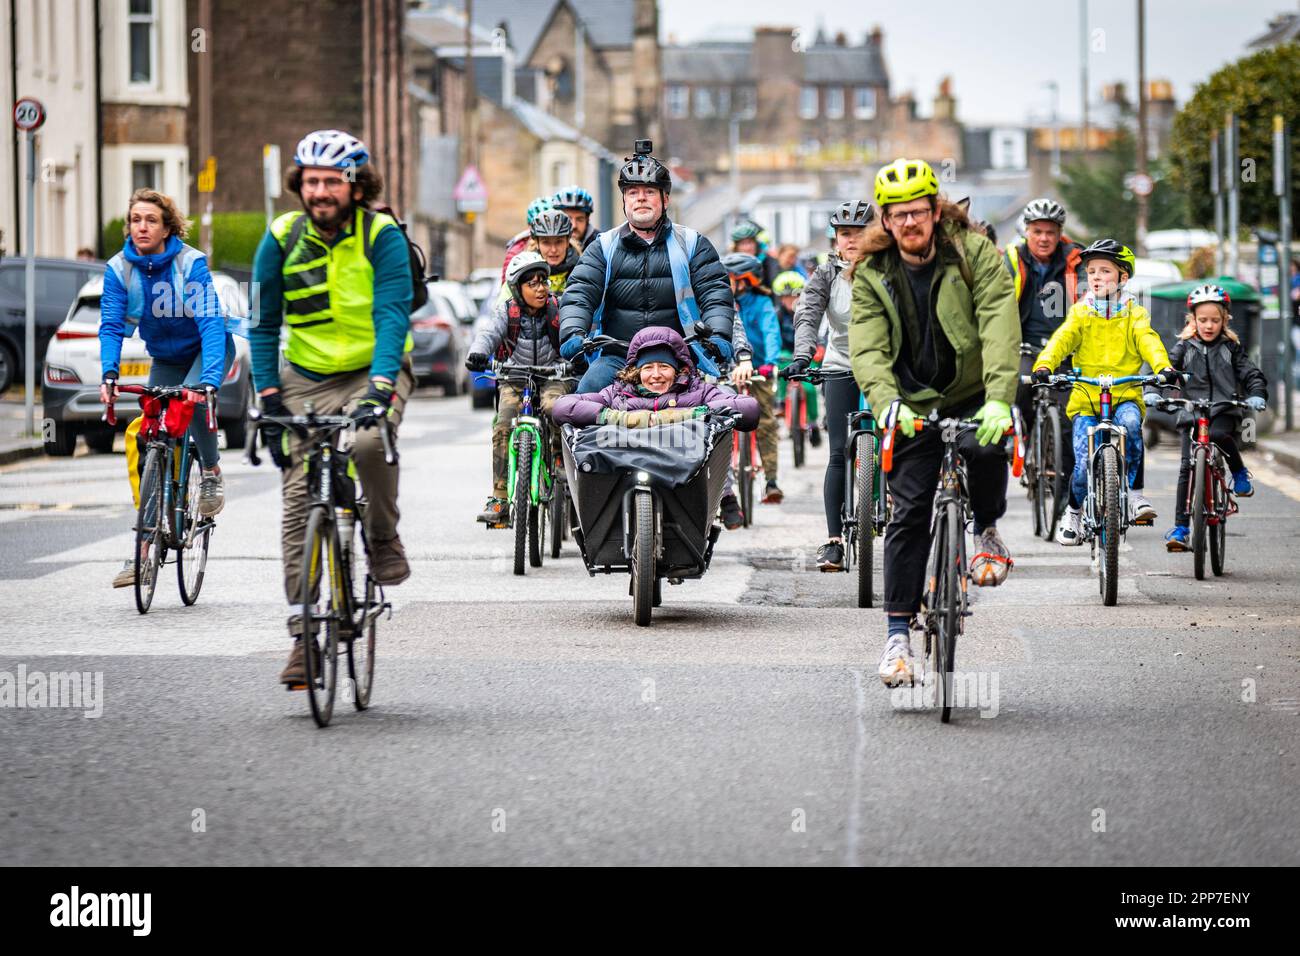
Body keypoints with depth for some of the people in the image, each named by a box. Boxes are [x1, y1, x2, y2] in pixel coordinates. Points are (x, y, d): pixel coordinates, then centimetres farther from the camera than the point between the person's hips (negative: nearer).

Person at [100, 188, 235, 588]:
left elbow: (210, 322, -33)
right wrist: (108, 375, -38)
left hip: (207, 350, -4)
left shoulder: (191, 263, -25)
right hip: (165, 359, 4)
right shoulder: (119, 269, -15)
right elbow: (111, 326, -20)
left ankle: (212, 472, -8)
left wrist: (209, 379, -46)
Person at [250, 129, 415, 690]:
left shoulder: (382, 236, -13)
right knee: (299, 502, -6)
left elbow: (392, 317, -21)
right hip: (306, 379, 3)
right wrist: (269, 397, -8)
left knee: (370, 442, -35)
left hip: (375, 370, -3)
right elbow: (264, 325, 0)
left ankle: (385, 543, -9)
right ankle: (305, 634, -1)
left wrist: (380, 388, -34)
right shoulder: (282, 239, -6)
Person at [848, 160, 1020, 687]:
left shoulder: (973, 252, -10)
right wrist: (887, 402, -35)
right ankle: (898, 633, -1)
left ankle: (987, 532, -2)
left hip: (974, 395, -2)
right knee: (908, 514, -6)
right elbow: (867, 349, -14)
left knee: (985, 448, -33)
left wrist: (999, 400, -35)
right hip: (914, 406, 2)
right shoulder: (873, 275, -3)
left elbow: (1000, 327, -21)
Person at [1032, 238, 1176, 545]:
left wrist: (1163, 368, -31)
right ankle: (1073, 511, 18)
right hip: (1086, 397, 1)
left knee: (1130, 421, -35)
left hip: (1125, 395, 0)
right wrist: (1044, 365, -28)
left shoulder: (1134, 314, 8)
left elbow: (1149, 342, -9)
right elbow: (1062, 339, -7)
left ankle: (1134, 491, -20)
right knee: (1084, 465, -13)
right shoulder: (1080, 313, 10)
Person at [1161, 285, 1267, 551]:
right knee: (1187, 467, -9)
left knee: (1218, 434, -35)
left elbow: (1251, 375, 3)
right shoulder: (1185, 346, 7)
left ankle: (1240, 472, -6)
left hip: (1224, 411, -1)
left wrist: (1257, 395, -18)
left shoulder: (1232, 347, 7)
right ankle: (1181, 528, -6)